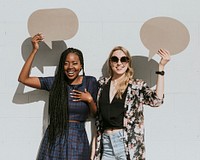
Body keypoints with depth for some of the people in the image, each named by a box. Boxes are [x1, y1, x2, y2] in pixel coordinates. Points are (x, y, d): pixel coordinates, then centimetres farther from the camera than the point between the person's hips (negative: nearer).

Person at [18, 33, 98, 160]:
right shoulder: (54, 82, 1)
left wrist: (90, 100, -12)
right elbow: (23, 78, -4)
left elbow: (95, 113, 8)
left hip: (77, 140, 0)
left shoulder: (90, 82, 1)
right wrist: (35, 50, -5)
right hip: (54, 139, 1)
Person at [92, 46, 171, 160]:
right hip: (106, 142, 3)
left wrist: (161, 67, -16)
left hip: (128, 145, -3)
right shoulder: (102, 84, 11)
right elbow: (97, 119, 13)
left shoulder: (137, 86, 2)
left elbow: (156, 100, -16)